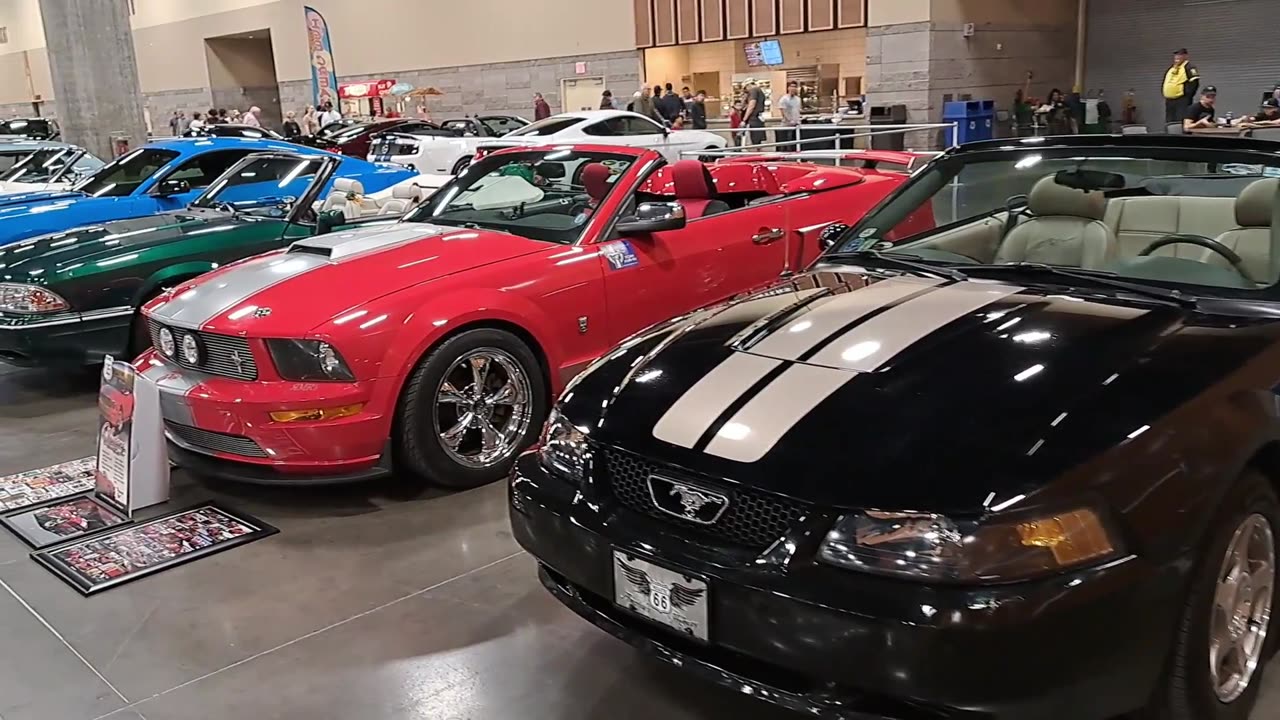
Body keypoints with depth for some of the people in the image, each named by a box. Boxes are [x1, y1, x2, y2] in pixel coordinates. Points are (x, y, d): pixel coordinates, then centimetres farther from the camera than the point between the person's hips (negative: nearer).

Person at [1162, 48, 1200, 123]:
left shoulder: (1189, 68, -5)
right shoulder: (1170, 69, 20)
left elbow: (1194, 82, -13)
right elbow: (1165, 83, 29)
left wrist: (1187, 96, -15)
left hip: (1182, 102, -8)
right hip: (1169, 101, 8)